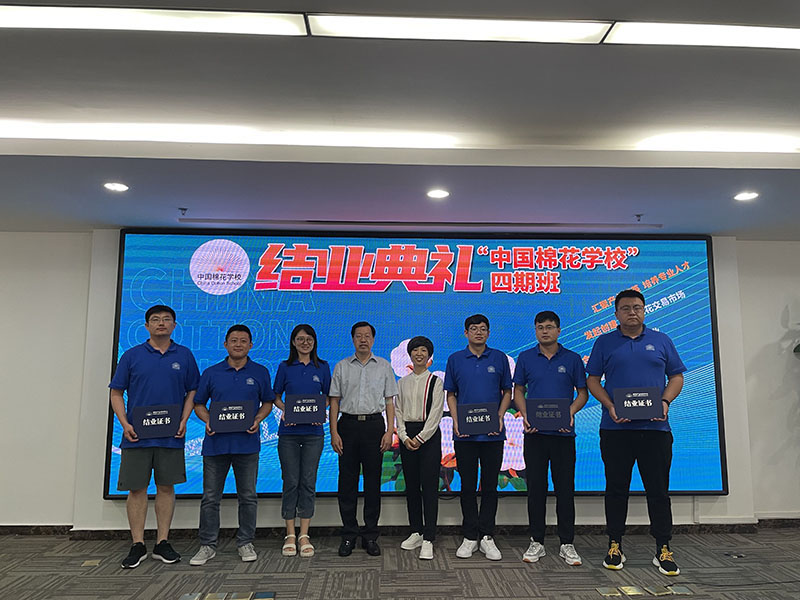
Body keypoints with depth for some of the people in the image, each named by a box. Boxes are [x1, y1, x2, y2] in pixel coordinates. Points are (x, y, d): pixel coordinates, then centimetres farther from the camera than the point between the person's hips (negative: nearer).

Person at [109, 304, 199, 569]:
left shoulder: (184, 356, 6)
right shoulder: (132, 356, 4)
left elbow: (192, 391, 9)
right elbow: (116, 393, 5)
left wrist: (184, 421, -5)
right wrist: (125, 424, -8)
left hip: (171, 436, 1)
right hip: (137, 435, 0)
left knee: (166, 487, 7)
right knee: (137, 489, 5)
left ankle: (163, 543, 18)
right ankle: (138, 545, 17)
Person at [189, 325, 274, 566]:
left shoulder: (260, 372, 5)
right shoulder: (211, 373, 6)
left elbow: (267, 402, 10)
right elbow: (199, 404, 11)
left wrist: (258, 420, -8)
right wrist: (207, 420, -8)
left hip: (247, 443, 0)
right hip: (216, 442, 1)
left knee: (248, 496, 7)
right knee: (210, 497, 7)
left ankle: (245, 543, 21)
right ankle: (207, 545, 21)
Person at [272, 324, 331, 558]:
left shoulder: (322, 367, 6)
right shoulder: (285, 367, 4)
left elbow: (328, 397, 11)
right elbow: (276, 396, 9)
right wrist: (285, 410, -11)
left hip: (313, 431, 1)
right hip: (289, 431, 0)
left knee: (308, 482, 2)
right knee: (290, 481, 2)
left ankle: (304, 535, 12)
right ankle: (290, 535, 14)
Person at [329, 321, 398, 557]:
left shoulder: (384, 366, 7)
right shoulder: (342, 367, 7)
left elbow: (389, 402, 6)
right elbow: (334, 401, 6)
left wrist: (390, 431, -4)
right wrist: (334, 433, -3)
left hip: (374, 424, 0)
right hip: (348, 424, 0)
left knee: (373, 482, 4)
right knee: (347, 482, 4)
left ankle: (370, 536, 16)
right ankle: (348, 535, 16)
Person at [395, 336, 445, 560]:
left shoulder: (435, 381, -1)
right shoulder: (402, 383, 10)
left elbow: (436, 413, -7)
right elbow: (398, 411, 8)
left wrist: (421, 438, -13)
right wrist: (404, 437, -5)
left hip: (428, 435, -4)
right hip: (407, 436, 4)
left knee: (429, 487, -5)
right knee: (411, 486, 10)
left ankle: (428, 540, 0)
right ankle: (416, 532, 23)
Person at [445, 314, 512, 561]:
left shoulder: (499, 358, 4)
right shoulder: (455, 359, 5)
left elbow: (507, 392, 9)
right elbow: (451, 394, 8)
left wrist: (500, 418, -6)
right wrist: (455, 420, -6)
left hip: (492, 432, 0)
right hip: (465, 433, 0)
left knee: (490, 486, 6)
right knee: (468, 486, 7)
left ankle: (486, 536, 17)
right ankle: (470, 537, 18)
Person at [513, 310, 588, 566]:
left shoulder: (572, 359, 3)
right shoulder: (525, 358, 5)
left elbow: (582, 392, 6)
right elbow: (518, 391, 9)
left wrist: (571, 411, -13)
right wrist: (525, 415, -8)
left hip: (563, 432, -1)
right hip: (534, 432, 1)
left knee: (565, 488, 4)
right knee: (536, 487, 6)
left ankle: (567, 544, 16)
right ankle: (536, 542, 18)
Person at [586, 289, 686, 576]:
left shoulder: (661, 341, 10)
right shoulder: (604, 343, 6)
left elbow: (676, 376, 11)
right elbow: (592, 380, 5)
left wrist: (665, 402, -7)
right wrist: (610, 406, -10)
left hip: (655, 427, 1)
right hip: (616, 427, 0)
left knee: (658, 490, 6)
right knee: (616, 489, 7)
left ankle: (663, 549, 17)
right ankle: (615, 546, 18)